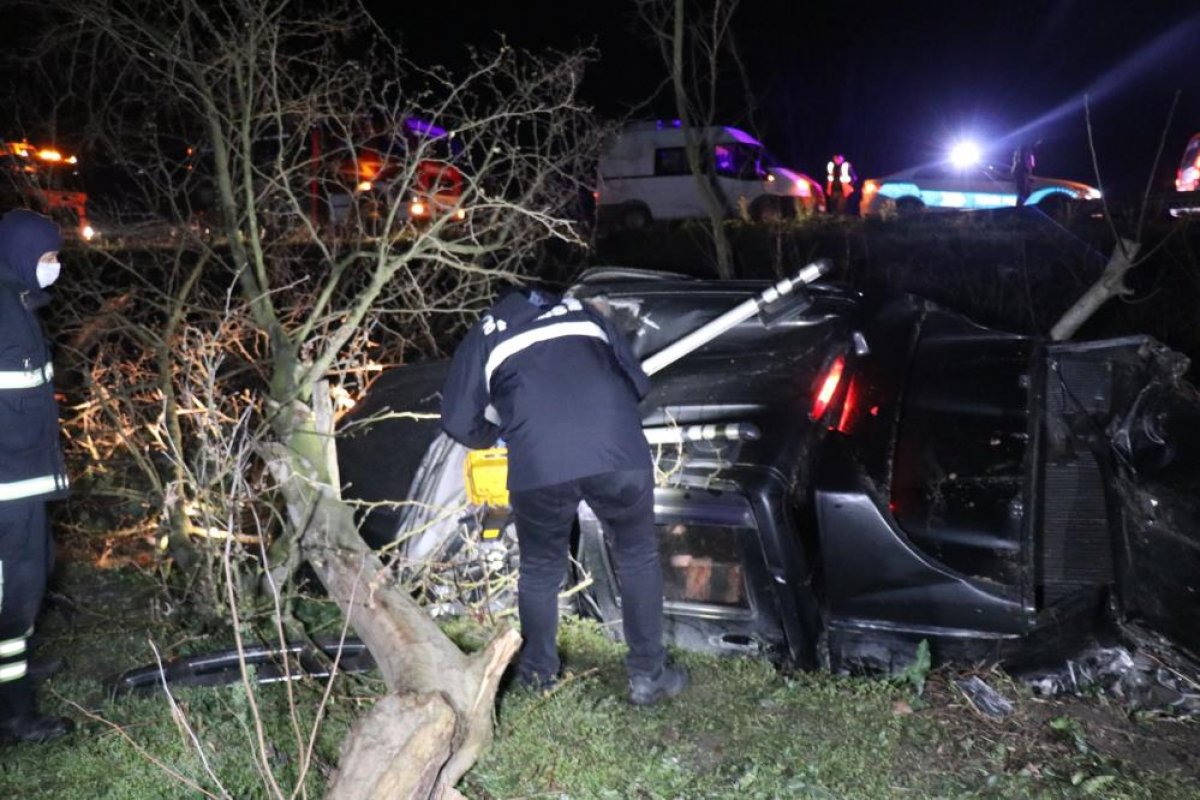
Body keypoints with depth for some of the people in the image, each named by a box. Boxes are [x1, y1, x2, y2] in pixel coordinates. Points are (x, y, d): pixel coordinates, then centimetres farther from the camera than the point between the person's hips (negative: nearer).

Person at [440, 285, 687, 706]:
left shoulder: (483, 336, 24)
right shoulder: (583, 312, 30)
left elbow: (459, 422, 17)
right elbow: (638, 382, 28)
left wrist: (499, 435, 37)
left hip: (538, 466, -1)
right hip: (620, 453, 1)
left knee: (540, 570, 23)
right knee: (638, 557, 23)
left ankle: (538, 671, 41)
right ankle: (648, 674, 31)